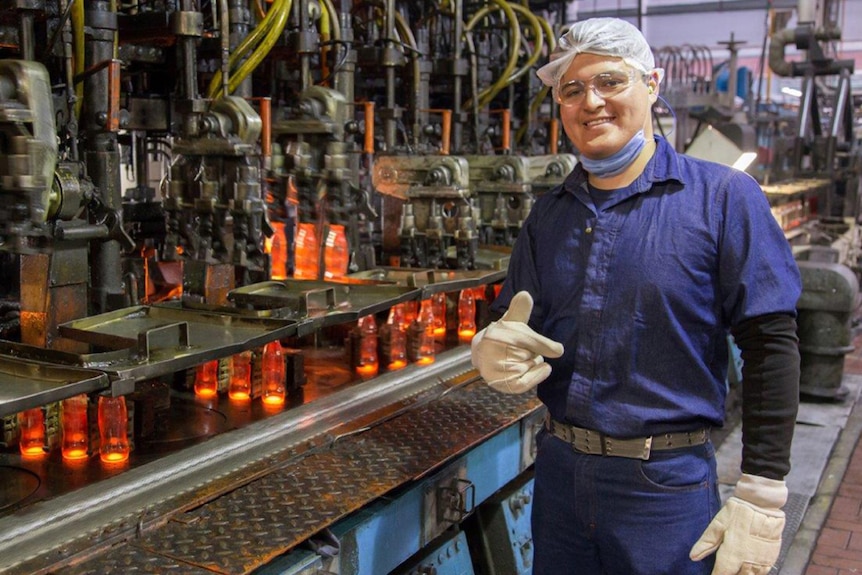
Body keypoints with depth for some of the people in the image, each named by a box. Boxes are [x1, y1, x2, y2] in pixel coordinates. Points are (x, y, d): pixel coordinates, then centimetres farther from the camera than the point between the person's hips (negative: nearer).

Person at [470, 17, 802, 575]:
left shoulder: (722, 196, -9)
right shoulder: (549, 214, 7)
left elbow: (771, 347, -12)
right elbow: (509, 326, 13)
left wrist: (761, 497, -15)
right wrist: (493, 350, -12)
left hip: (667, 486, -4)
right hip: (559, 468, 5)